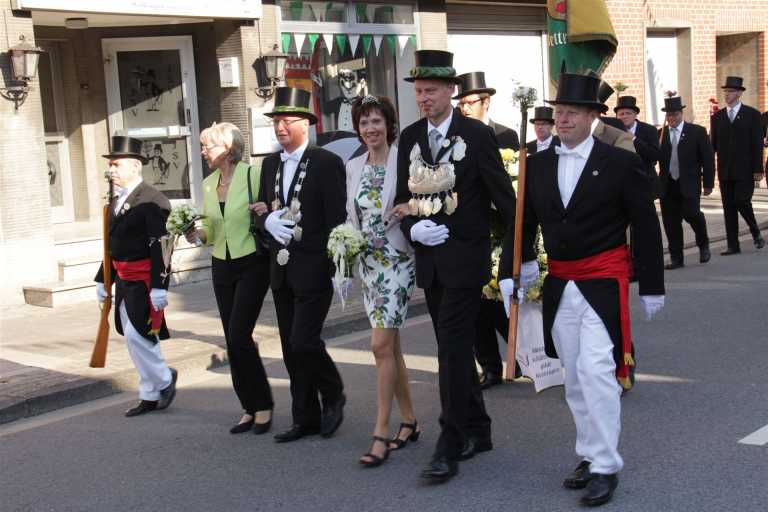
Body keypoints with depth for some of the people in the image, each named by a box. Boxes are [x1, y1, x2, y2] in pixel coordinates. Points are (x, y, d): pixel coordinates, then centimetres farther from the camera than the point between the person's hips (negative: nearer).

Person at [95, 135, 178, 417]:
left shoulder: (153, 200, -14)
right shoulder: (116, 203, 13)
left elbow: (160, 246, -19)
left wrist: (159, 286, -23)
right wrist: (103, 280, 21)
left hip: (145, 279, -9)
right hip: (124, 279, 9)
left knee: (136, 335, -10)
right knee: (135, 337, 11)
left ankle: (164, 379, 13)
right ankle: (151, 396, 21)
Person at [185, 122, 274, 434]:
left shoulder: (253, 176, -10)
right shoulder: (208, 184, 9)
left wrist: (267, 212, -25)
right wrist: (198, 235, -3)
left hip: (252, 264, -6)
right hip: (222, 267, 6)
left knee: (239, 336, -12)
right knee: (233, 340, 7)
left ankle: (263, 405, 5)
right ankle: (249, 408, 18)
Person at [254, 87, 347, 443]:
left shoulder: (327, 163, -9)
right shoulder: (270, 164, 11)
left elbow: (337, 220, -11)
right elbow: (261, 210, 15)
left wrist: (340, 268, -14)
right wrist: (268, 221, -9)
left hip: (313, 269, -7)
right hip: (281, 270, 7)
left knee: (303, 341, -12)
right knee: (291, 348, 10)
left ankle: (333, 397, 15)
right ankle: (305, 419, 21)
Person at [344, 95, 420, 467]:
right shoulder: (353, 166, 10)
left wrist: (405, 214, -23)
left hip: (397, 260, -6)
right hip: (368, 262, 6)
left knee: (381, 344, -12)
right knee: (390, 344, 11)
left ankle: (382, 431, -5)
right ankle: (409, 420, 23)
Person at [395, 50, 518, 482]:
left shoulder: (478, 135, -8)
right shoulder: (409, 138, 8)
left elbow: (506, 199, -6)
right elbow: (403, 197, 14)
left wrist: (516, 258, -6)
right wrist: (413, 228, -7)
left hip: (465, 257, -6)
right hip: (429, 259, 6)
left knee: (454, 349, -9)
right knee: (455, 349, 14)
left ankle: (450, 447, -4)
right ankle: (477, 431, 28)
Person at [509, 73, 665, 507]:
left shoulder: (622, 163, -6)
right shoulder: (538, 165, 6)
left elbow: (646, 227, -2)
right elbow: (525, 220, 15)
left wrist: (652, 287, -1)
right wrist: (520, 264, 2)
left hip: (604, 283, -5)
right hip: (559, 285, 5)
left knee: (596, 372, -13)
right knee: (575, 377, 11)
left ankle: (605, 465, -2)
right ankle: (591, 455, 24)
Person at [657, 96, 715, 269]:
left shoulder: (697, 131, 1)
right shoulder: (660, 134, 8)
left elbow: (708, 159, 1)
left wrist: (708, 183, -3)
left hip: (689, 184, -3)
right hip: (667, 185, 3)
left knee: (691, 214, -13)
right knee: (670, 222, 2)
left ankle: (703, 244, 17)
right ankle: (676, 258, 12)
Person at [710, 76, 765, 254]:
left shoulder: (752, 115, 1)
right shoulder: (717, 117, 10)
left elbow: (757, 144, -2)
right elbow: (713, 145, 11)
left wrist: (758, 169, -8)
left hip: (745, 170, -3)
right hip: (725, 171, 4)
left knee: (741, 202, -13)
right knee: (728, 207, 3)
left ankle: (755, 232, 14)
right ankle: (733, 245, 7)